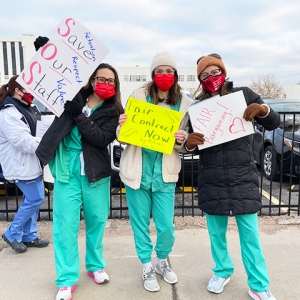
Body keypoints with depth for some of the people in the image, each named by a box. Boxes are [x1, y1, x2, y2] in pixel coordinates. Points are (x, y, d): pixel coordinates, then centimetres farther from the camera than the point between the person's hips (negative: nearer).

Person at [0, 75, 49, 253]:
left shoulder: (29, 108, 11)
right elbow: (24, 141, -27)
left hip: (32, 162, 10)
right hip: (22, 165, -10)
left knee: (34, 199, 14)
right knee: (35, 199, -5)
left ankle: (29, 236, 27)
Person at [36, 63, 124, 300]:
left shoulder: (113, 112, 3)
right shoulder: (75, 97, 8)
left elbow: (102, 139, -12)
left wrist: (80, 116, -19)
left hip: (95, 170, 0)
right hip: (67, 167, 0)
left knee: (97, 220, 11)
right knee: (65, 224, 1)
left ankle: (96, 265, 33)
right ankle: (67, 280, 14)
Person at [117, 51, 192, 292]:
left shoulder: (185, 103, 2)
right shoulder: (139, 95, -1)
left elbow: (184, 145, 7)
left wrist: (182, 140, -15)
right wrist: (122, 126, -18)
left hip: (165, 173, 1)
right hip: (137, 170, 0)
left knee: (166, 226, 5)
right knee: (140, 223, 11)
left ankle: (163, 261, 37)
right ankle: (147, 267, 34)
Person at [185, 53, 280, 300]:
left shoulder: (244, 94, 2)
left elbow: (273, 123, 7)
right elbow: (194, 147, 6)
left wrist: (263, 109, -15)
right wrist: (189, 143, -18)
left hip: (243, 177, -1)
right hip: (211, 180, 2)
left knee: (250, 234, 5)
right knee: (216, 233, 14)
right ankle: (223, 272, 37)